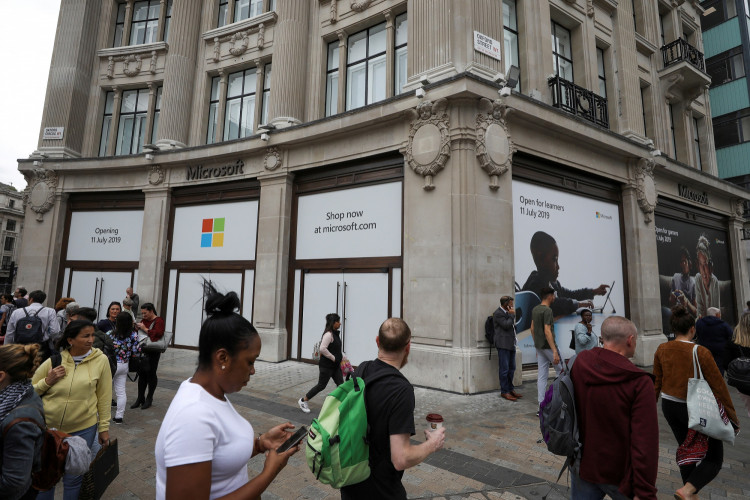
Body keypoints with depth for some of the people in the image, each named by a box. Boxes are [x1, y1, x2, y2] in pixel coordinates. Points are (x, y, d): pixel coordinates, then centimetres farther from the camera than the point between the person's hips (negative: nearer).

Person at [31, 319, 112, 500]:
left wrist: (104, 427, -1)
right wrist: (47, 382, -14)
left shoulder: (100, 360, -10)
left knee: (73, 478, 14)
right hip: (48, 427, 1)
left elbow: (104, 397, -4)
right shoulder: (54, 361, -7)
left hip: (83, 429, -1)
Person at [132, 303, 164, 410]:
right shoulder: (144, 320, 14)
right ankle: (140, 398, 18)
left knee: (151, 373, 1)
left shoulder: (158, 321, -7)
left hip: (153, 352, -6)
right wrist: (137, 328, 6)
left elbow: (158, 333, -22)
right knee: (142, 373, 8)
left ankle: (149, 399, 13)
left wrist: (145, 329, -20)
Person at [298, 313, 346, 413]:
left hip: (335, 365, 9)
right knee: (321, 385, 4)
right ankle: (303, 401, 21)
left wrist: (343, 357, 12)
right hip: (326, 366, -9)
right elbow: (323, 349, -29)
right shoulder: (328, 334, -20)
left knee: (341, 384, 5)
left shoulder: (336, 334, 8)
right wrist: (333, 358, -21)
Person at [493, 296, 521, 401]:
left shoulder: (508, 312, 15)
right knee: (504, 369, -4)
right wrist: (512, 315, -10)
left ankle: (510, 389, 24)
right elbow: (506, 325, -19)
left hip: (511, 344, 9)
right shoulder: (498, 313, -12)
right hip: (503, 344, -9)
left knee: (511, 368, 13)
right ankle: (504, 392, 3)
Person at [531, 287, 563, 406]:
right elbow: (547, 331, -23)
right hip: (548, 346, -8)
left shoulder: (535, 309, 10)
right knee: (562, 371, 9)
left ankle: (541, 402, 10)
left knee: (541, 376, 8)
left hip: (539, 346, 8)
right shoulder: (547, 310, -17)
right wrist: (555, 352, -24)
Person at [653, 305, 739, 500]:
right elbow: (718, 387, -13)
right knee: (714, 458, 12)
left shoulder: (662, 350, -5)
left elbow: (656, 382, 3)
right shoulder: (701, 352, -19)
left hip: (669, 406, 5)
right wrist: (732, 417, -2)